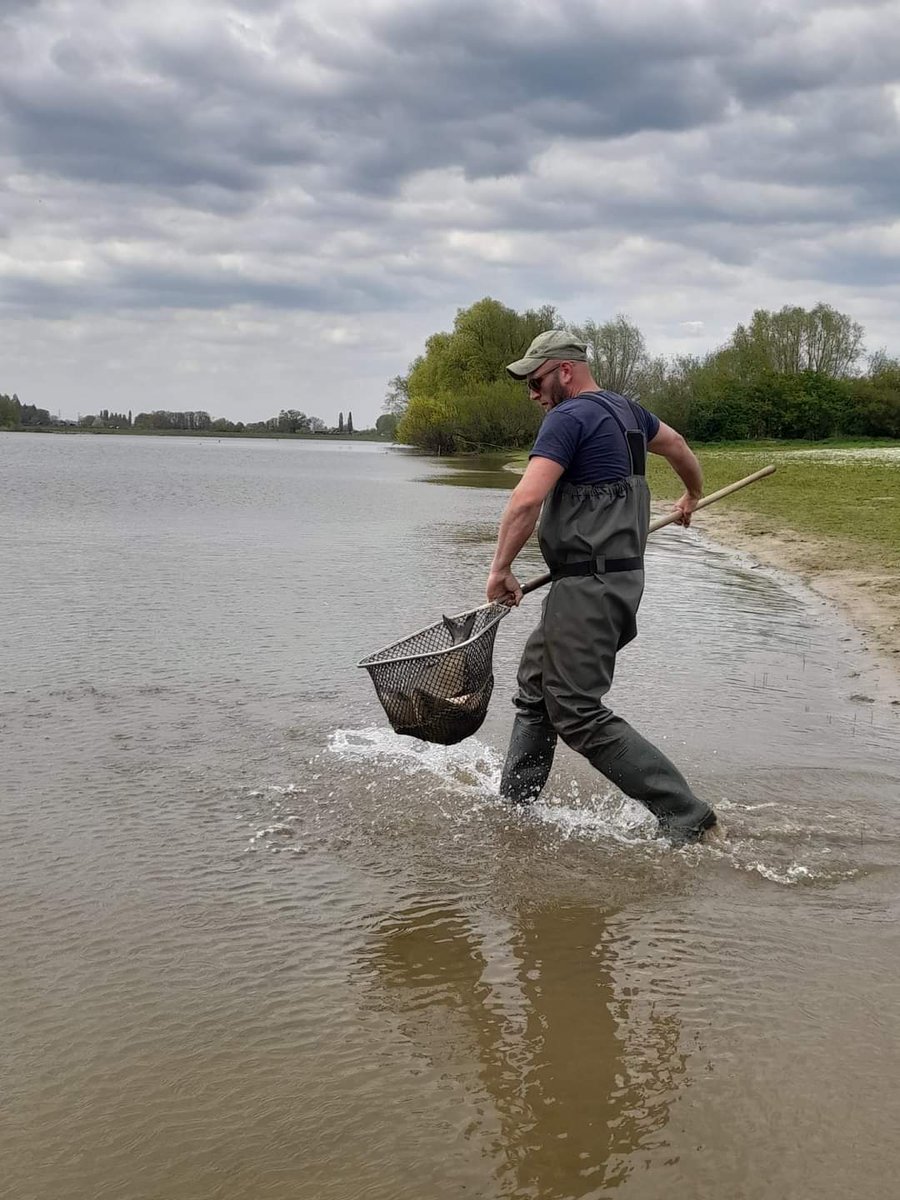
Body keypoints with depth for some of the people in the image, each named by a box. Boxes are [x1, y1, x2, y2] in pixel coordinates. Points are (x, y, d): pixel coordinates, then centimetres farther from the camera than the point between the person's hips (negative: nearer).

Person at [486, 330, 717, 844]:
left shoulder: (569, 417, -13)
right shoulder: (624, 409, 15)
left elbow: (527, 500, -23)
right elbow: (677, 445, 33)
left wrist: (501, 569, -13)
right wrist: (693, 496, 52)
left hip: (589, 585, -10)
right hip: (623, 575, 10)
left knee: (579, 714, -9)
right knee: (536, 689, 18)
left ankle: (685, 815, -10)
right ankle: (512, 804, 26)